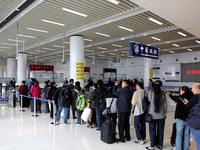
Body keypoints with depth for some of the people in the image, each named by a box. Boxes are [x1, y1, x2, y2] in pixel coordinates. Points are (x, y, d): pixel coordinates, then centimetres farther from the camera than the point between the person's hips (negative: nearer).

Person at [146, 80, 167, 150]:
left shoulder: (151, 93, -11)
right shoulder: (163, 94, -7)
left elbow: (148, 102, -4)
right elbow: (165, 104, 1)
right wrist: (165, 113, 13)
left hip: (153, 115, -2)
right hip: (161, 115, 2)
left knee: (152, 130, 8)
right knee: (160, 130, 15)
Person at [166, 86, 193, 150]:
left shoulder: (180, 98, -11)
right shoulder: (191, 98, -4)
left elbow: (174, 98, 8)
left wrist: (169, 94, 26)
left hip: (180, 119, -4)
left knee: (179, 135, 6)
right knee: (187, 135, 14)